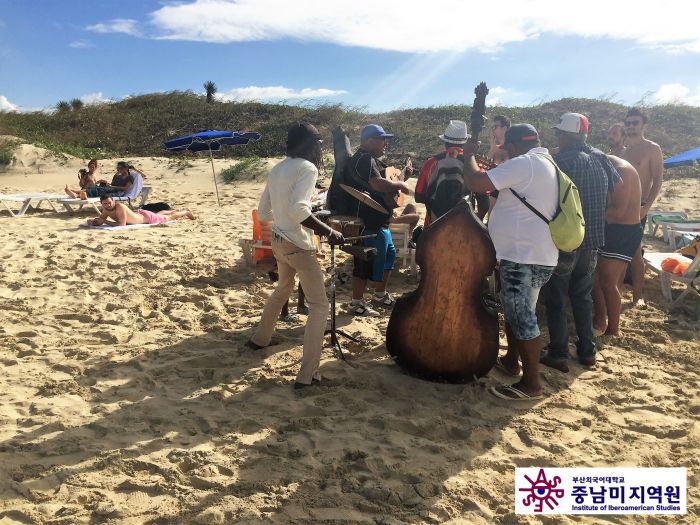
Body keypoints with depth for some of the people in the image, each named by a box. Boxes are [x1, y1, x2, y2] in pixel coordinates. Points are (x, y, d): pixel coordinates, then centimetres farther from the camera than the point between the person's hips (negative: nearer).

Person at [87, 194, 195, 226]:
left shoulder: (120, 207, -40)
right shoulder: (106, 210, -17)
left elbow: (122, 224, -43)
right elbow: (100, 220, -7)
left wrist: (106, 221, -41)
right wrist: (93, 221, -28)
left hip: (147, 217, -7)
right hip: (138, 213, 7)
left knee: (169, 218, 17)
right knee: (159, 214, 35)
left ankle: (186, 212, 42)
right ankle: (175, 210, 62)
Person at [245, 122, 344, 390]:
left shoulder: (276, 169, 10)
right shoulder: (307, 168, -13)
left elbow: (263, 213, 14)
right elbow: (298, 209, -28)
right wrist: (328, 232, -23)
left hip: (278, 240, 9)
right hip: (298, 245, -9)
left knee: (283, 289, 32)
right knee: (319, 305, -3)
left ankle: (260, 338, 48)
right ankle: (307, 375, -6)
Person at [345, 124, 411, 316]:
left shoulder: (370, 159, 18)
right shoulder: (364, 160, -17)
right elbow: (379, 184, -31)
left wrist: (396, 186, 11)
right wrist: (400, 184, -15)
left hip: (379, 222, 12)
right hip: (369, 223, -12)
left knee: (388, 254, 21)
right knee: (366, 263, -4)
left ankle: (381, 294, 33)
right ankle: (357, 303, 6)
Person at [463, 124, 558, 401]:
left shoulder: (523, 164, -16)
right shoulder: (547, 165, 17)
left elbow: (475, 183, -20)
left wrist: (469, 155, -3)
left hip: (523, 257, -11)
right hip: (536, 254, 11)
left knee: (523, 318, -5)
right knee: (514, 311, 23)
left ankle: (531, 384, 3)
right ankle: (511, 360, 37)